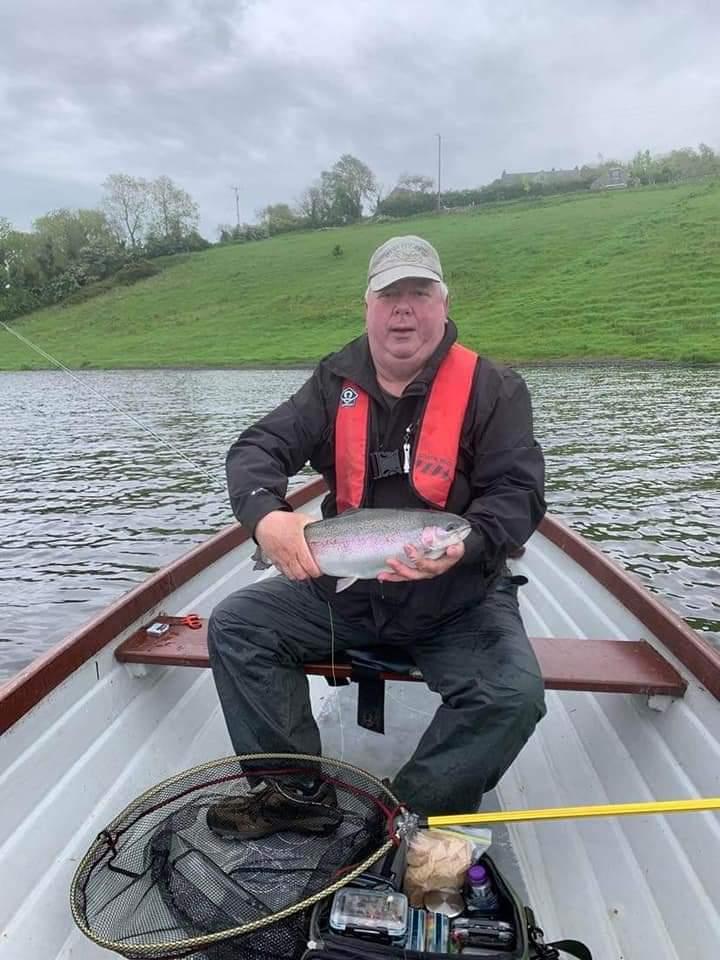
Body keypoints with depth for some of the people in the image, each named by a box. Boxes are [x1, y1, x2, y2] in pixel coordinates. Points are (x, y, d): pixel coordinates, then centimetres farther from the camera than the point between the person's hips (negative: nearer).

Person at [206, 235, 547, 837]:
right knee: (233, 625, -8)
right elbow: (258, 448, -6)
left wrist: (465, 545, -32)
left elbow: (518, 492, -11)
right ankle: (298, 792, 0)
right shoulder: (335, 382, 2)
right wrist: (265, 515, -28)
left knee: (515, 695, -25)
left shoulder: (494, 389, -6)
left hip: (459, 601, -2)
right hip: (341, 589, 3)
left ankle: (412, 815, -2)